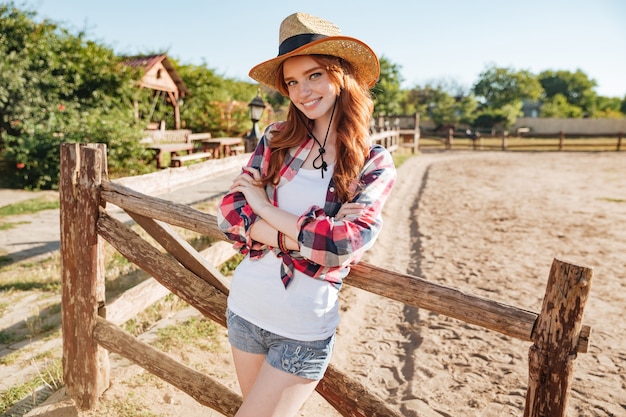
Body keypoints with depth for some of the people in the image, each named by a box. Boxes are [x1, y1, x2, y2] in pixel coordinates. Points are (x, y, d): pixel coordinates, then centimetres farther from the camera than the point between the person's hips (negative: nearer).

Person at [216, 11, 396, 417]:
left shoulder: (375, 164, -8)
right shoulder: (277, 139, -1)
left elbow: (344, 243, -20)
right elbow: (230, 211, -7)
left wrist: (264, 207, -13)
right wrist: (297, 239, -20)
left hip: (304, 330, -3)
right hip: (244, 306, 4)